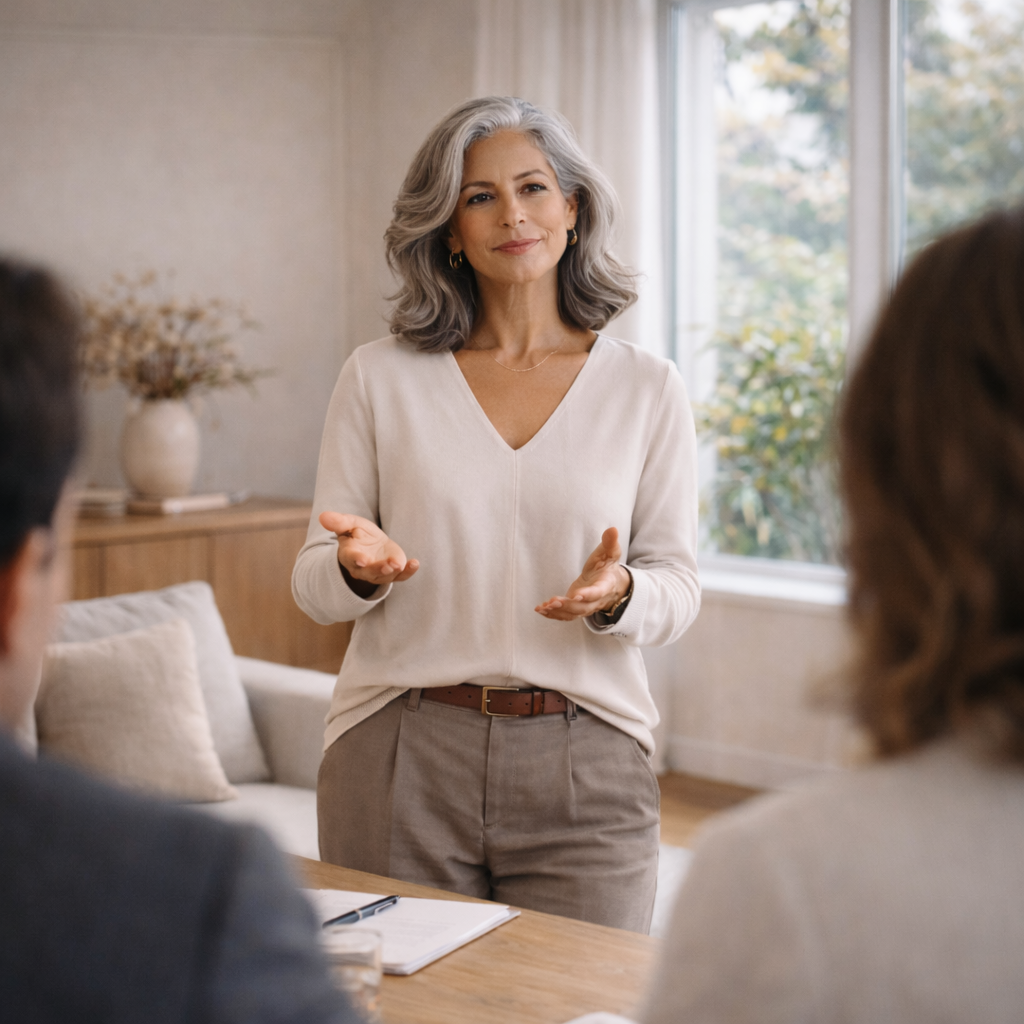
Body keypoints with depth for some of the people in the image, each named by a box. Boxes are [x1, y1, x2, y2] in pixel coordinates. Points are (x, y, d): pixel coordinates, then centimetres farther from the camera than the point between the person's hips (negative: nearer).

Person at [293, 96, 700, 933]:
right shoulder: (379, 378, 3)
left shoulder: (647, 389, 4)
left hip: (585, 768, 0)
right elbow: (314, 584, 6)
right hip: (401, 758, 0)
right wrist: (359, 568, -16)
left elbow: (678, 586, 5)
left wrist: (616, 594, -17)